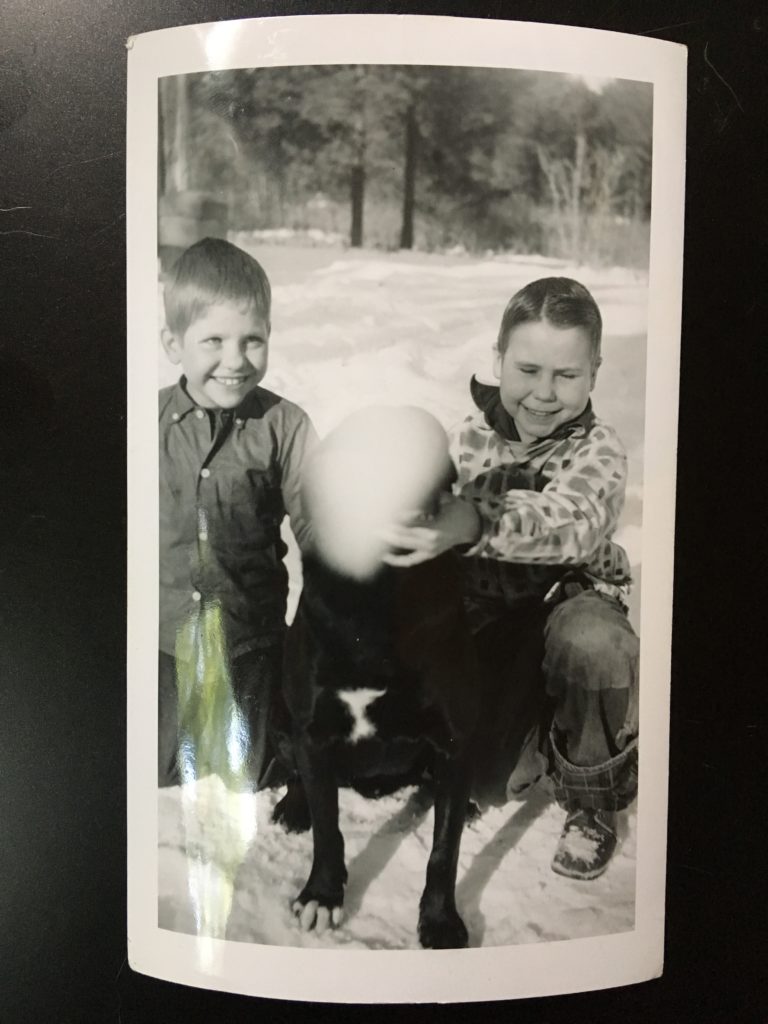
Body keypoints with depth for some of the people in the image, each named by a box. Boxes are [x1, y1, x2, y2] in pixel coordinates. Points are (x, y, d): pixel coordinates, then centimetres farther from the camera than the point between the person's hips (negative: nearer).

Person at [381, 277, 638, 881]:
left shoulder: (597, 452, -16)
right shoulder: (471, 437, -4)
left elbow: (572, 522, -39)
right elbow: (442, 531, 5)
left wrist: (471, 522, -56)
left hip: (569, 601, -2)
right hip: (484, 616, 3)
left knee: (592, 643, -38)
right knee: (487, 784, -9)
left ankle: (593, 807, -11)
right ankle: (534, 724, 28)